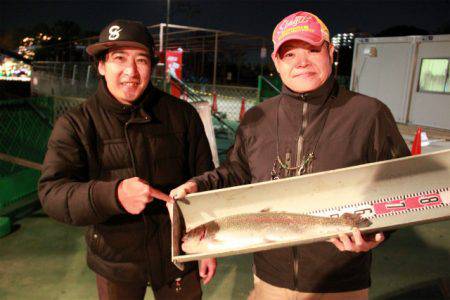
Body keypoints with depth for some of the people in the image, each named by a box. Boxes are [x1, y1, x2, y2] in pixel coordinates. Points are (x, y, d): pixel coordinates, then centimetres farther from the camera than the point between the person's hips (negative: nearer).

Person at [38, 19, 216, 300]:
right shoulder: (75, 124, -9)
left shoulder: (182, 114, -6)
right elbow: (52, 192, -19)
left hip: (179, 253, 1)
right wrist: (113, 195, -38)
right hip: (115, 262, 0)